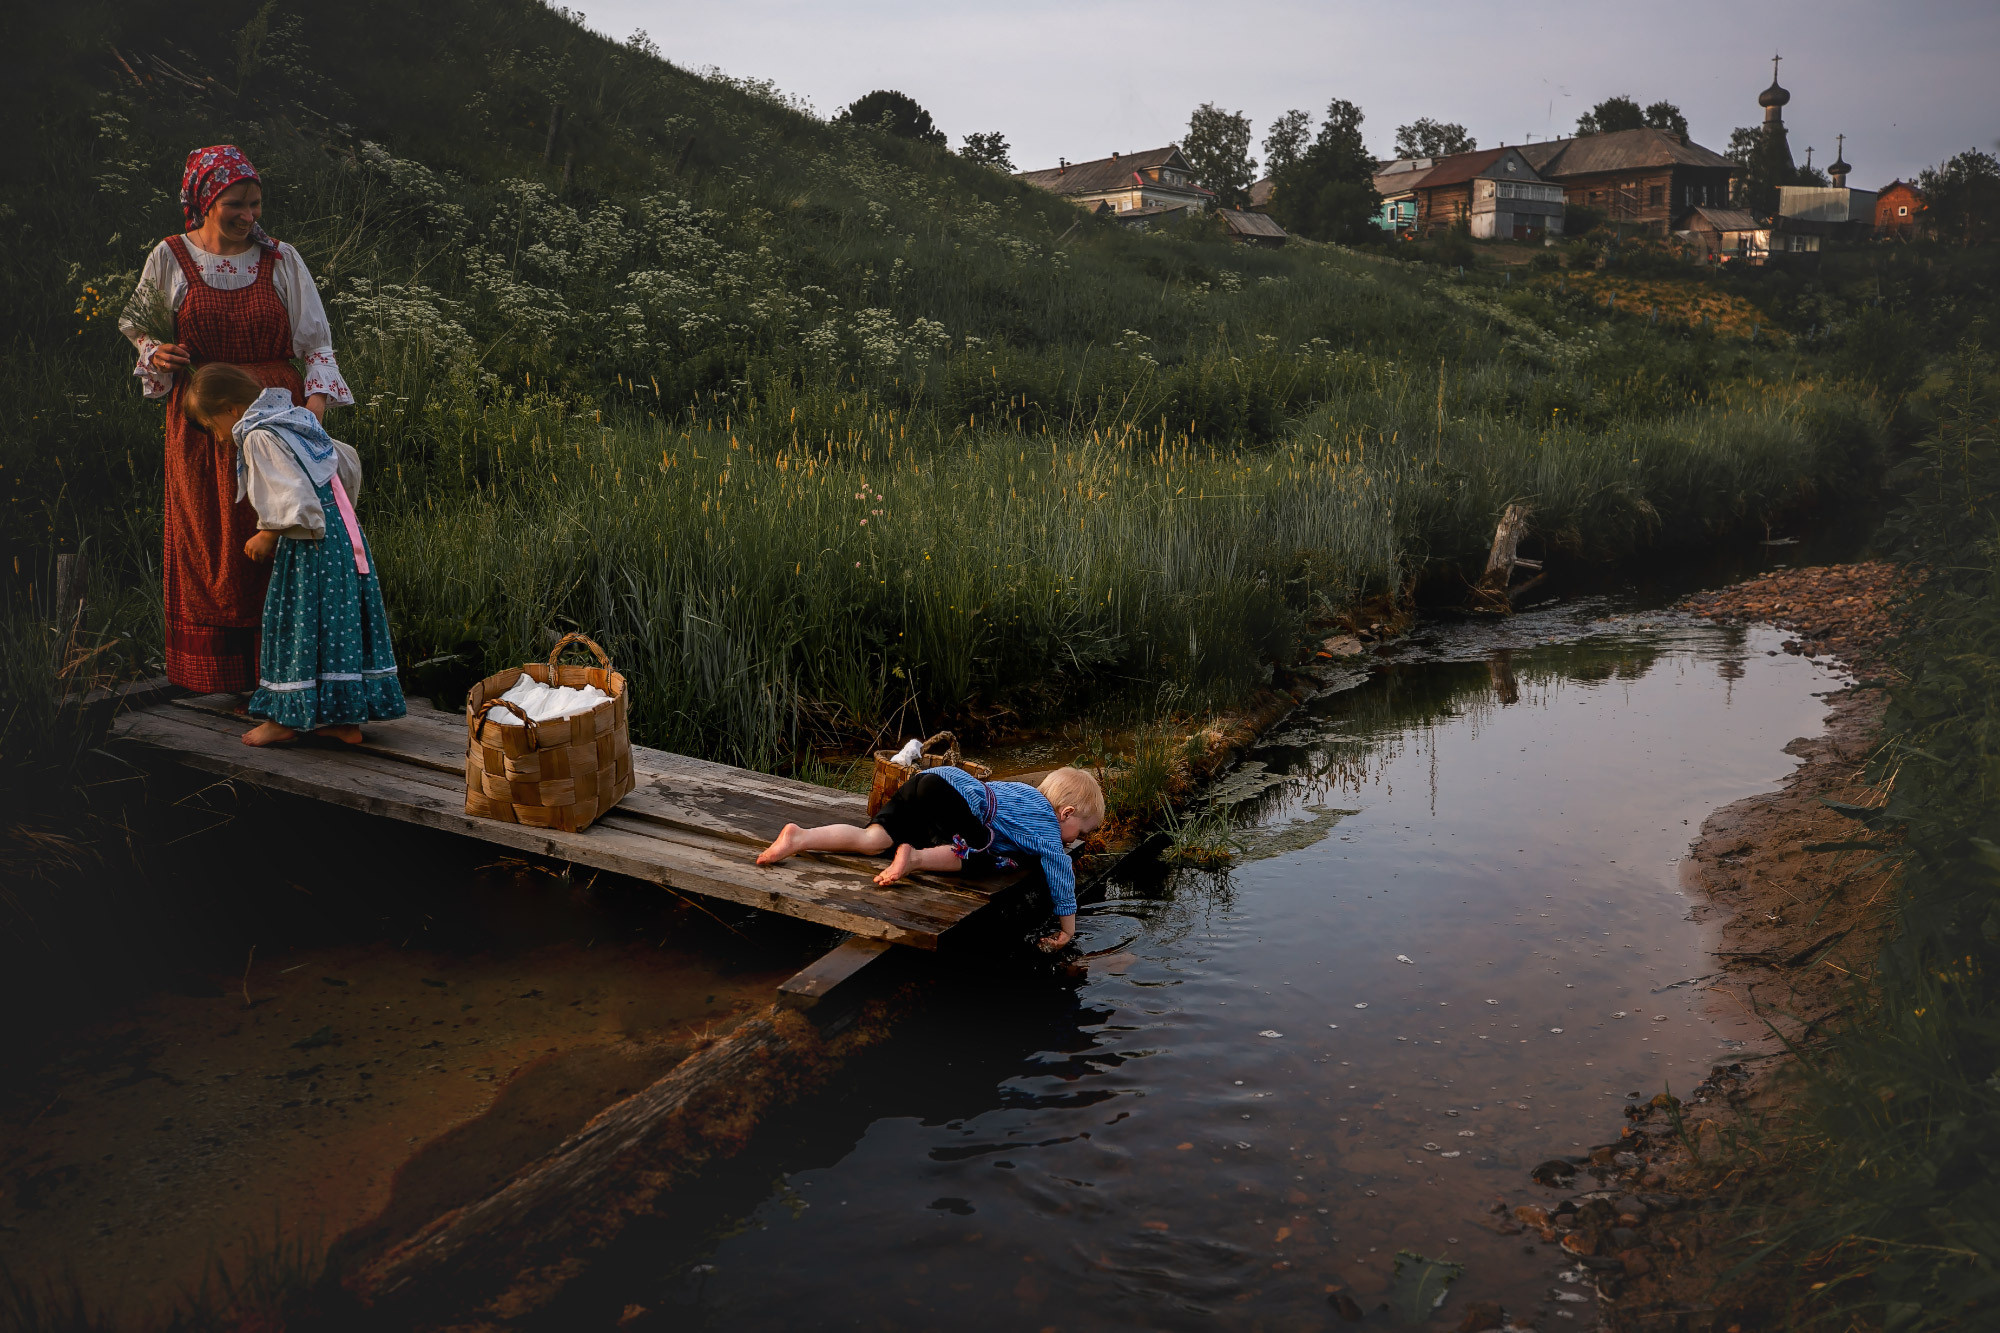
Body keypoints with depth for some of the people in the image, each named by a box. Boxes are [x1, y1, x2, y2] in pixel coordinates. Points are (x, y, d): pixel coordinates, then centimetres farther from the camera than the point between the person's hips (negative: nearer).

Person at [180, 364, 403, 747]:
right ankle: (345, 719, 15)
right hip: (343, 536, 9)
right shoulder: (297, 421, 15)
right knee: (336, 623, 11)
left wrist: (267, 536, -10)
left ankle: (286, 718, 12)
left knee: (298, 624, 1)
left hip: (310, 546, -9)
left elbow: (294, 497, -22)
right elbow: (349, 463, 24)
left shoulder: (259, 436, -13)